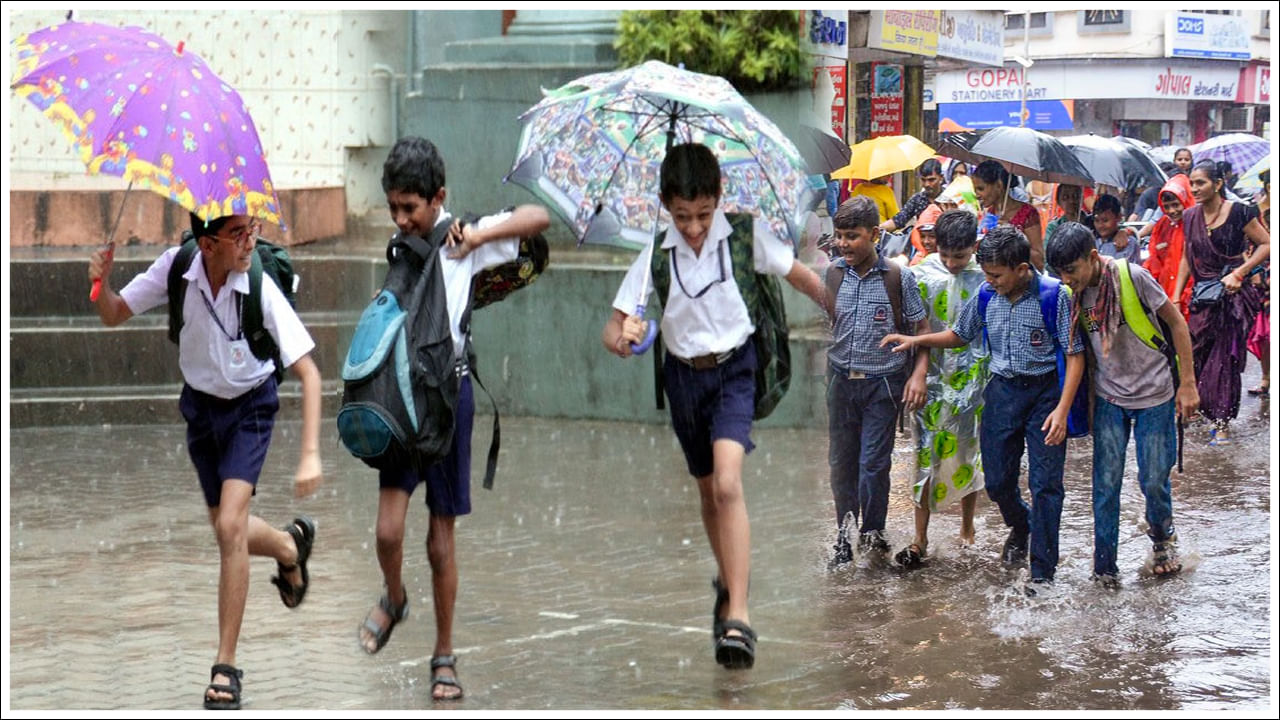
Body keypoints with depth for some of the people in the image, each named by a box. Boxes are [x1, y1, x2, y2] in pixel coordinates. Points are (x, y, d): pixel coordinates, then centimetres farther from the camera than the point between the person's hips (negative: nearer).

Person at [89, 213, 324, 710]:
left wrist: (310, 454, -33)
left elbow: (307, 372, -26)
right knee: (226, 530, 13)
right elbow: (113, 316, -8)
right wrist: (102, 282, -31)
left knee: (230, 527, -18)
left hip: (250, 407, -4)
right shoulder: (177, 268, -19)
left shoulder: (261, 290, -28)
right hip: (201, 403, 4)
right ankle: (291, 545, 49)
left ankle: (226, 667, -9)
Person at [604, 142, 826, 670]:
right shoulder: (654, 253, -13)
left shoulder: (745, 234, -14)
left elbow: (801, 277, 1)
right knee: (708, 492, 18)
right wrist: (622, 339, -33)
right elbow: (612, 329, -11)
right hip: (683, 374, 3)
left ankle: (737, 617, -25)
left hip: (734, 369, -3)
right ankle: (727, 580, 45)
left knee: (728, 484, -22)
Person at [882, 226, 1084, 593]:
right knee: (996, 480, 9)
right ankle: (1020, 526, 42)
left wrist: (1062, 409, -19)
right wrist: (916, 340, 6)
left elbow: (1075, 355, -12)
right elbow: (960, 335, 18)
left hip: (1045, 390, -5)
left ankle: (1043, 571, 5)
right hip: (1002, 390, 5)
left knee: (1045, 483, -4)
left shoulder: (1054, 296, -15)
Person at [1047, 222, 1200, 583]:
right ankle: (1104, 567, 7)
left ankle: (1162, 537, 33)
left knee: (1154, 480, 3)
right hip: (1109, 398, 3)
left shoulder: (1132, 277, -18)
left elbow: (1177, 323, -9)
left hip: (1154, 394, -3)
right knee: (1106, 483, -2)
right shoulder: (1073, 295, -5)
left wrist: (1187, 384, -8)